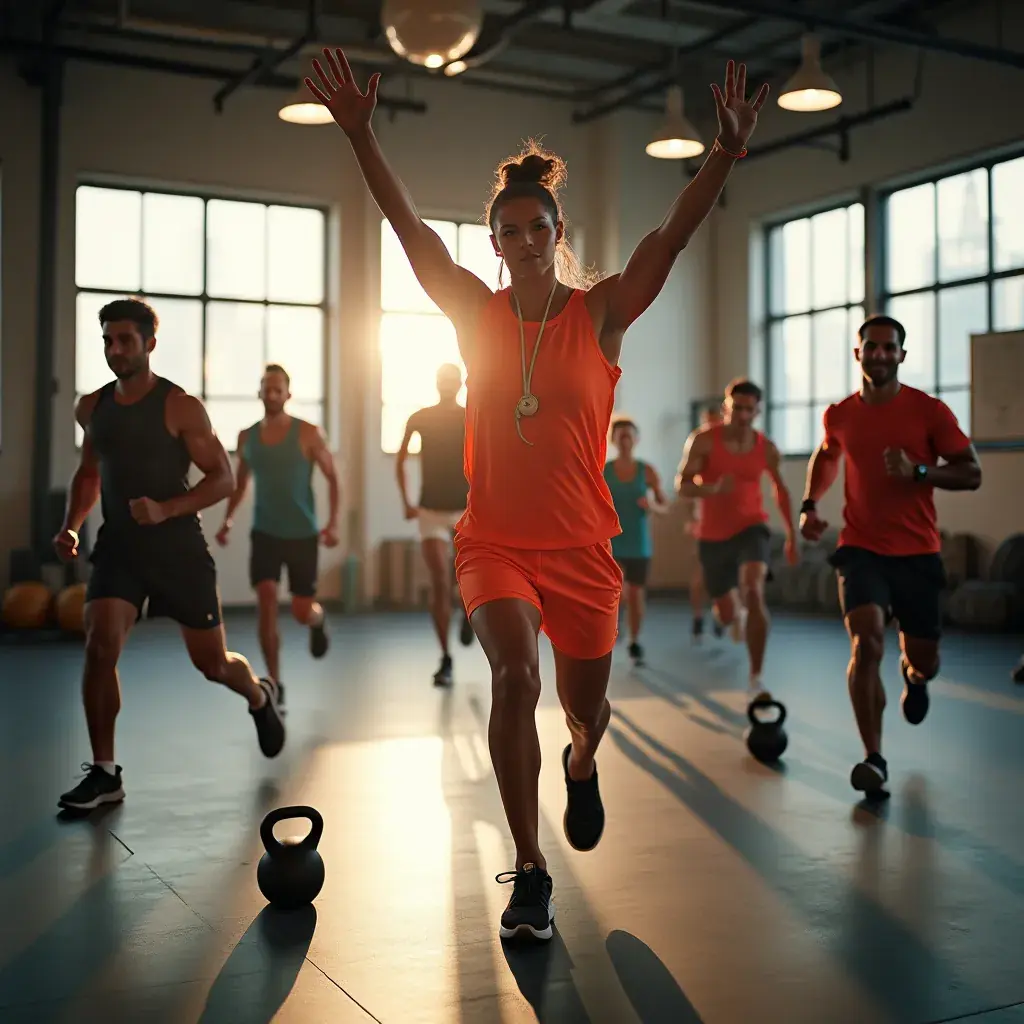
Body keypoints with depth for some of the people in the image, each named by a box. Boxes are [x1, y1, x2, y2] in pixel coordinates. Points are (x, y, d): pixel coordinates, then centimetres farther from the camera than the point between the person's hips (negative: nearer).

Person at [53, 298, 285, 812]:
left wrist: (166, 509, -24)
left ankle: (259, 697, 43)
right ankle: (104, 773, -5)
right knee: (100, 646, -17)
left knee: (212, 663, 8)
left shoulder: (180, 407, -10)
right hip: (118, 546, 3)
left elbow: (222, 477, -10)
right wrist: (70, 525, 5)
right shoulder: (91, 408, 6)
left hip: (179, 547, -3)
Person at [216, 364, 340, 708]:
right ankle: (275, 686, -2)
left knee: (303, 611, 2)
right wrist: (228, 519, 5)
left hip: (303, 534, -2)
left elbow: (332, 477, -4)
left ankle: (318, 621, 43)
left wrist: (333, 523, -15)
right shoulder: (246, 437, 2)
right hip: (264, 533, 2)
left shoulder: (308, 433, -8)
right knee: (266, 604, -12)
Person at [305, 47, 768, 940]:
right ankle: (531, 873, -9)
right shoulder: (477, 314, 2)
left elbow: (672, 238, -15)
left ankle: (581, 768, 52)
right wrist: (360, 134, -13)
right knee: (515, 673, -23)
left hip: (581, 546, 0)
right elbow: (410, 228, -5)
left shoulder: (601, 314, -2)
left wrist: (727, 153, -28)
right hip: (495, 540, 0)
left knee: (585, 711, 12)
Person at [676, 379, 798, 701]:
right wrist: (713, 488, -38)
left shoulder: (766, 448, -4)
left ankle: (756, 681, -20)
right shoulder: (703, 440, -12)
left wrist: (791, 536, 12)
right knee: (726, 613, 10)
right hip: (713, 536, 0)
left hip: (750, 528, 0)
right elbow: (683, 485, -18)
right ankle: (736, 614, 54)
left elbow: (781, 490, 11)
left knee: (753, 593, -27)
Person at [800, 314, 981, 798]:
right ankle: (873, 758, -15)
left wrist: (918, 471, -23)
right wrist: (809, 505, 8)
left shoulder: (929, 410, -6)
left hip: (917, 553, 0)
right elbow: (826, 457, 24)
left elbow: (971, 474, -6)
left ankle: (913, 675, 51)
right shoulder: (839, 415, 2)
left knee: (923, 660, 10)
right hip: (861, 549, 0)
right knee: (866, 644, -20)